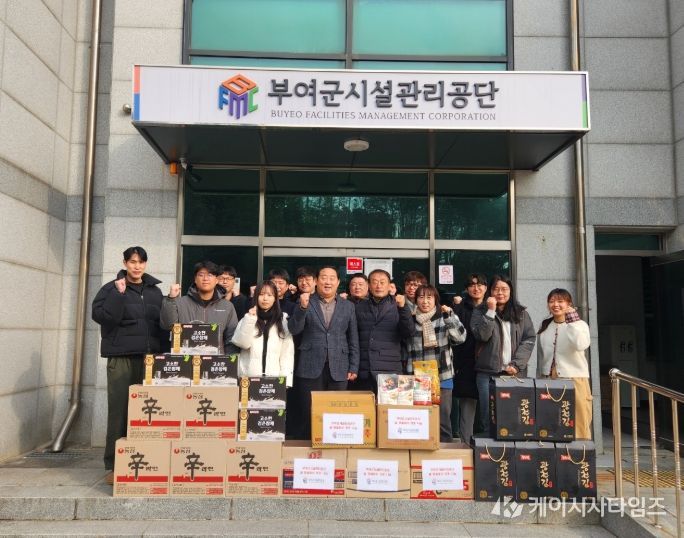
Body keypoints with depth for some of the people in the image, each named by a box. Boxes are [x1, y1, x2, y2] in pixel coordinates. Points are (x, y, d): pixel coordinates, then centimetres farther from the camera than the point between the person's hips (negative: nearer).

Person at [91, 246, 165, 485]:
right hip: (121, 357, -3)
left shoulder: (155, 291, 13)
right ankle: (113, 464, 5)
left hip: (149, 356, 3)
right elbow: (100, 316, -10)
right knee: (119, 408, -3)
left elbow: (163, 322, 15)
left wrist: (163, 351, 7)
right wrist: (119, 293, -15)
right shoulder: (111, 288, 4)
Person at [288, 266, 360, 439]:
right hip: (311, 368, -1)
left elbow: (353, 340, 10)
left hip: (338, 369, 1)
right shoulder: (305, 302, 5)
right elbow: (294, 329, -6)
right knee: (309, 415, 2)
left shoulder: (348, 306, 10)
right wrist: (302, 307, -20)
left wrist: (354, 368, 5)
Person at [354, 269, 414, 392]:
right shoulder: (359, 307, 12)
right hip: (363, 371, 2)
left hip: (390, 371, -2)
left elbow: (409, 332, -6)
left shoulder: (397, 306, 6)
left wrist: (403, 307, -19)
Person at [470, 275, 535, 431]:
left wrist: (516, 364, -6)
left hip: (516, 373, 1)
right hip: (488, 373, -1)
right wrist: (491, 311, -11)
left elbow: (529, 339, 4)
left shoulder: (521, 313, 13)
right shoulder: (480, 312, 8)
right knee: (489, 416, -2)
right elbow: (482, 335, -8)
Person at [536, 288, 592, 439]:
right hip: (549, 380, 4)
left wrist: (572, 321, -16)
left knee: (578, 424, -4)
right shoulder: (544, 326, 13)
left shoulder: (579, 324, 0)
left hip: (574, 378, -4)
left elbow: (581, 345, -22)